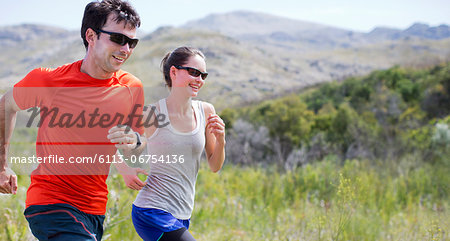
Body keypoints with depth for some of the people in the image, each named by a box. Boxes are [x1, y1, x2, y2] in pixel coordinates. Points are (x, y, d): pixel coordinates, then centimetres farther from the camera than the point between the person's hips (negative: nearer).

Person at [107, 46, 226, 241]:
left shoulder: (206, 112, 5)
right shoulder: (152, 114, -8)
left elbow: (214, 167, 11)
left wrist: (220, 140, -8)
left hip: (182, 216, 6)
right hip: (153, 212, -6)